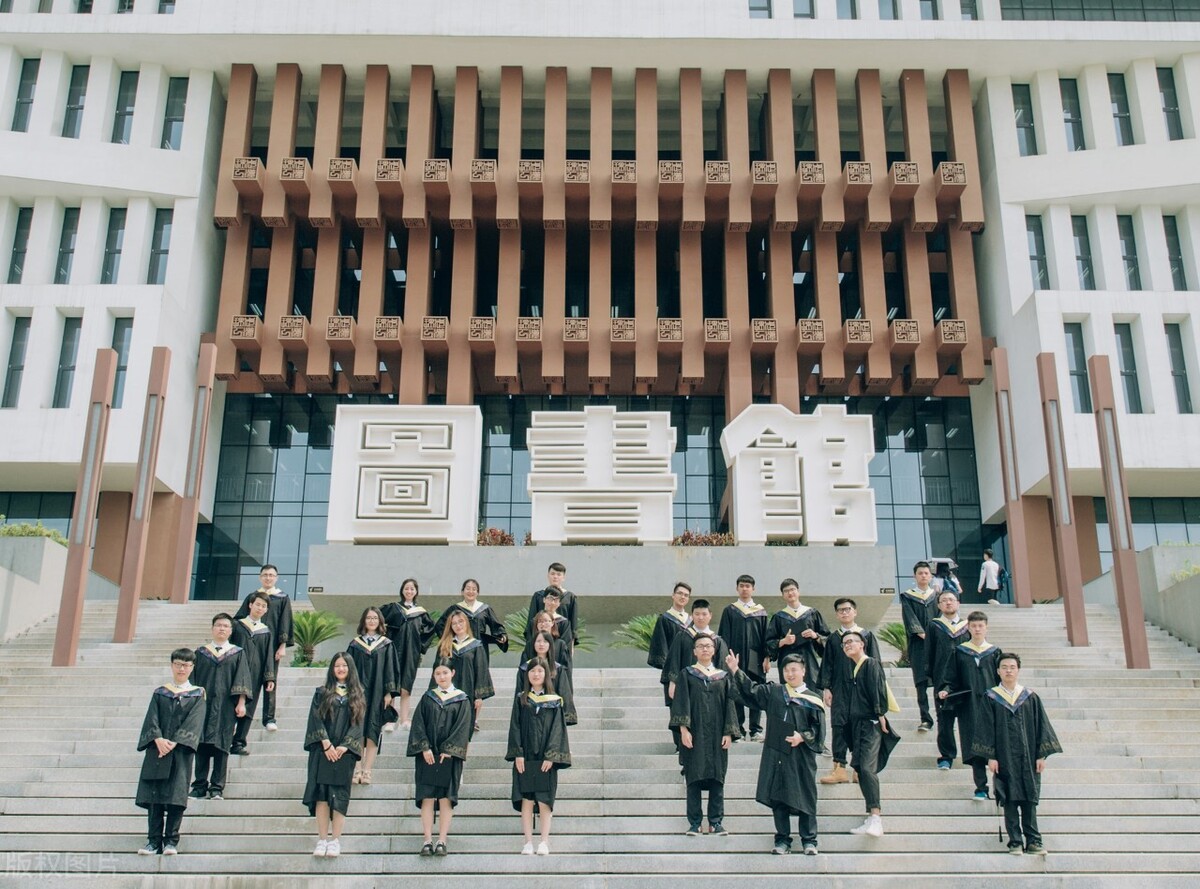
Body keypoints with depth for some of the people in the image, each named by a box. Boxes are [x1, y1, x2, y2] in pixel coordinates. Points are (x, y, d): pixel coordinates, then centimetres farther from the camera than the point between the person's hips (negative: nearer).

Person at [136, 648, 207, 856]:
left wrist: (174, 742, -16)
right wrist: (158, 739, -15)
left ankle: (171, 842, 1)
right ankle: (154, 841, 5)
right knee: (154, 795, -1)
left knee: (176, 795, -6)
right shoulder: (160, 693, 14)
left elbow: (194, 722, -4)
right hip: (157, 749, 2)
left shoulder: (197, 695, 7)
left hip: (181, 751, -2)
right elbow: (152, 718, 3)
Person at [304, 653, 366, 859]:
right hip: (322, 750, 0)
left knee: (339, 795, -3)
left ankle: (335, 840, 0)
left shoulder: (358, 696, 10)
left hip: (344, 752, 0)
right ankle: (322, 840, -2)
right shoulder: (322, 693, 10)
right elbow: (316, 718, 0)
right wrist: (326, 744, -11)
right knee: (321, 793, -5)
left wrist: (343, 746, -9)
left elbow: (358, 723, 3)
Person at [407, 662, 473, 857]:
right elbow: (418, 723, 2)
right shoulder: (427, 698, 10)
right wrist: (424, 747, -11)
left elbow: (462, 726, -3)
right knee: (427, 797, -2)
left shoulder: (462, 700, 6)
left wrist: (448, 750, -12)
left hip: (449, 756, -1)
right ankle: (428, 841, 0)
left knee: (445, 799, -2)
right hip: (427, 755, 1)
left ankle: (442, 841, 1)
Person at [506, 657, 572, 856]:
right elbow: (515, 727, 3)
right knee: (526, 800, 1)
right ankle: (528, 842, 6)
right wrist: (517, 754, -8)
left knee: (544, 801, -1)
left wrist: (551, 756, -10)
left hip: (545, 759, -1)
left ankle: (544, 842, 5)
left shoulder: (554, 701, 4)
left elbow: (557, 729, -1)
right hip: (524, 758, 1)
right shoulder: (520, 700, 7)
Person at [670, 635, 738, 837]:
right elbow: (681, 702, -3)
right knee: (694, 777, -1)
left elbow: (728, 705, 8)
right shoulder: (686, 674, 4)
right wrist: (683, 729, -14)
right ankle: (695, 822, 4)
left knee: (717, 777, 2)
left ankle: (716, 822, 9)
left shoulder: (723, 676, 10)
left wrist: (728, 732, -2)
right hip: (694, 733, -2)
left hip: (717, 735, 2)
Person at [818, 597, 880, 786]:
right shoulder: (833, 638, 11)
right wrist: (826, 688, 0)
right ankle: (840, 768, -4)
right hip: (839, 690, 1)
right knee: (839, 726, -5)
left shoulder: (866, 635, 6)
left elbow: (875, 663, 4)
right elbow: (827, 665, 10)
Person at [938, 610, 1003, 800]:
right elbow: (950, 678, 5)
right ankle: (981, 788, 6)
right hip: (969, 707, 0)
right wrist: (945, 690, -13)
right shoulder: (959, 652, 6)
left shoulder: (994, 653, 8)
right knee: (975, 745, -1)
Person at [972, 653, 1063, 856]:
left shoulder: (1031, 698, 6)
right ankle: (1015, 842, 6)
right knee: (1009, 801, 1)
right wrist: (990, 756, -7)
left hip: (1028, 758, 1)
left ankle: (1033, 841, 7)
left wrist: (1041, 755, 1)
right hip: (1004, 759, -1)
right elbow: (986, 728, 0)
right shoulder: (991, 699, 2)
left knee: (1029, 800, 2)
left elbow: (1041, 727, 7)